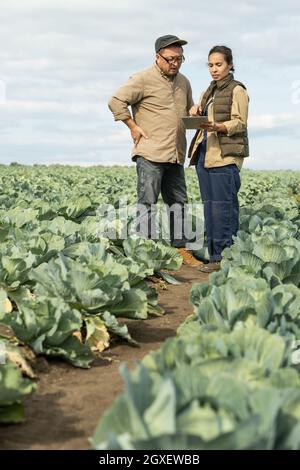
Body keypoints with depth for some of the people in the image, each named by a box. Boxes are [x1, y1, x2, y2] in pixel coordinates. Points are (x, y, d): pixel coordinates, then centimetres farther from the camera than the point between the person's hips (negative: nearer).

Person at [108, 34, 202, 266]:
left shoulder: (184, 82, 16)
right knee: (148, 202, -5)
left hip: (176, 155, 7)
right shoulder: (143, 79, -6)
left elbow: (189, 111, 31)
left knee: (178, 202, 10)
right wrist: (133, 127, -9)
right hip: (150, 153, -7)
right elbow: (116, 101, -9)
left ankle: (181, 249, 18)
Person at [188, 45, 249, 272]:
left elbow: (240, 123, -9)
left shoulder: (237, 90, -1)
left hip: (226, 155, -8)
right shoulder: (210, 91, 21)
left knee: (223, 206, -10)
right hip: (204, 153, 8)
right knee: (209, 205, 7)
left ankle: (225, 256, -7)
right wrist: (196, 110, 4)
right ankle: (215, 256, 12)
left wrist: (217, 127, -26)